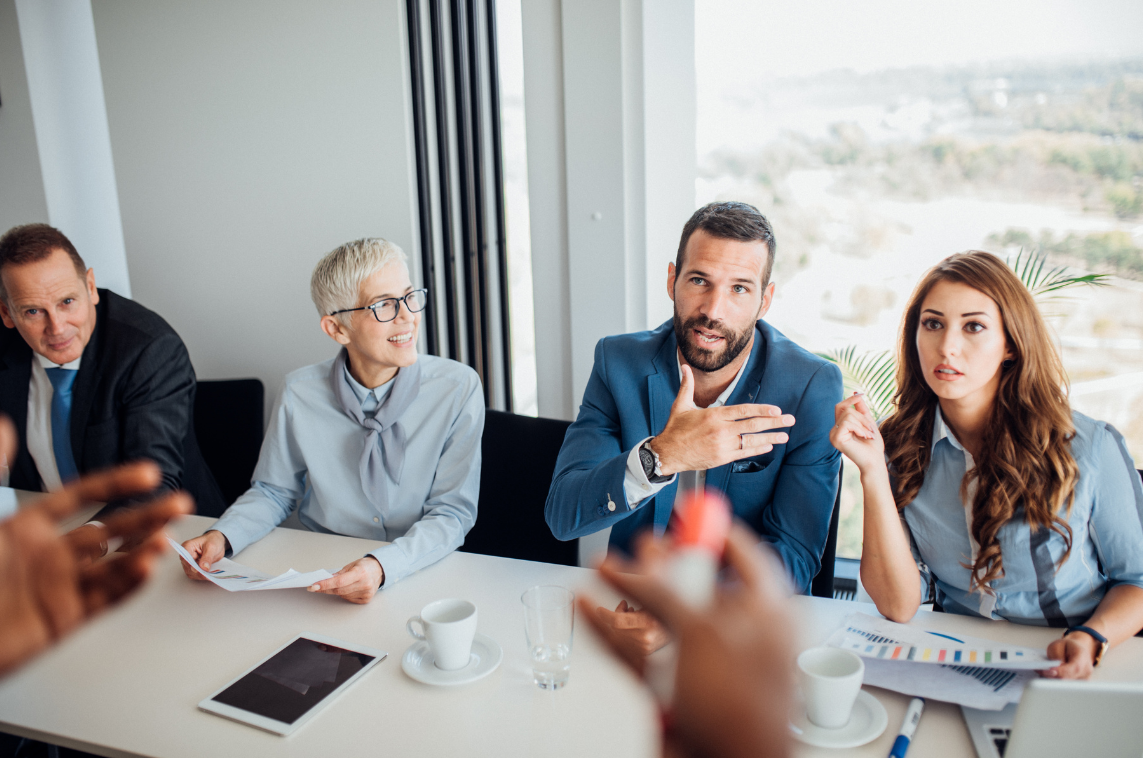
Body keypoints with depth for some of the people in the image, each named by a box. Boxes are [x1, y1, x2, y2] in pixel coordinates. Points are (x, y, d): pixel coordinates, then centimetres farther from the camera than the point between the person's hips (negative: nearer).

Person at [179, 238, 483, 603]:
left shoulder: (458, 388, -12)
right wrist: (222, 536, -12)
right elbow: (274, 491, 8)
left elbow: (452, 512, -13)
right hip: (318, 578, -1)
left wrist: (384, 566, -31)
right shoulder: (300, 394, -6)